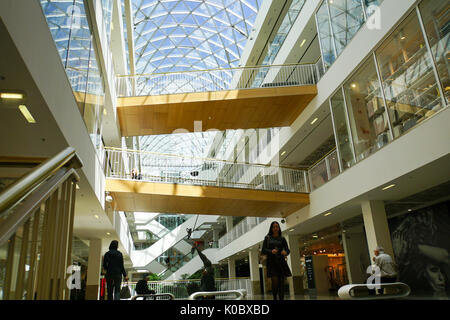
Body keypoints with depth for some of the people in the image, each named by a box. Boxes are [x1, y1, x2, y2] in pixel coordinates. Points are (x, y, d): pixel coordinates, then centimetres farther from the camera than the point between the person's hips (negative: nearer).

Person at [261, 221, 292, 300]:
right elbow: (263, 251, 3)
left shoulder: (282, 239, 12)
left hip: (281, 262, 2)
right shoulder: (267, 238, 7)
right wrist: (271, 251, -16)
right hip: (272, 263, -2)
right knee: (275, 282, -12)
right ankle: (274, 298, 8)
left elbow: (288, 250, 10)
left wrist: (285, 252, -13)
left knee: (281, 282, -1)